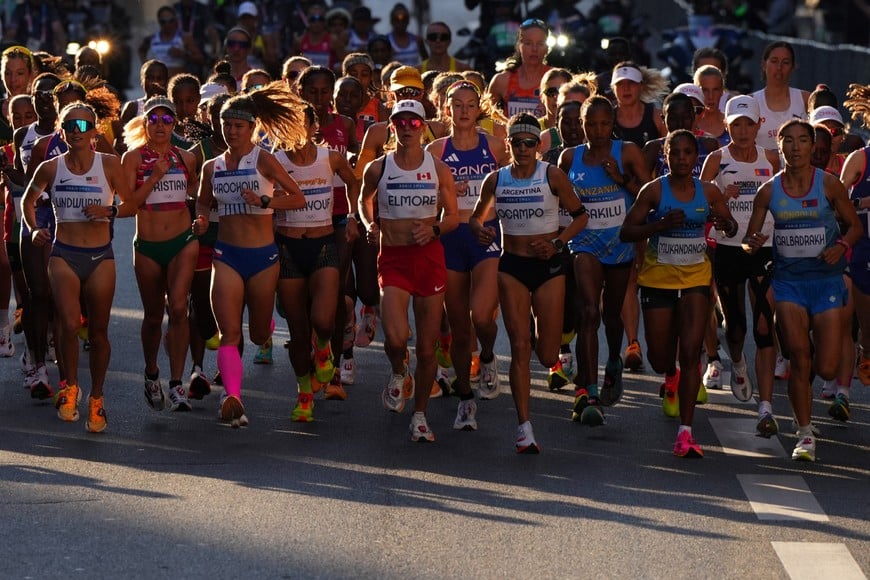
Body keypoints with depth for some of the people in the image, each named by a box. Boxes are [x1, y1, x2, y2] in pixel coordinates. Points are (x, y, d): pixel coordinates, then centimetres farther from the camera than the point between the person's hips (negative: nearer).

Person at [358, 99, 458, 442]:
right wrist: (370, 225, 3)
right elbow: (364, 200, 22)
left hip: (430, 256, 1)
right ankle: (399, 374, 16)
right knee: (395, 337, -20)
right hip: (393, 258, -1)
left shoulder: (438, 169, 3)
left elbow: (453, 217, 7)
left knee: (427, 347, 2)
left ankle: (420, 415, 19)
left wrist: (435, 229, -14)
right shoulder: (378, 169, 2)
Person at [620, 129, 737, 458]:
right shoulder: (654, 191, -8)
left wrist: (726, 226, -12)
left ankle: (685, 433, -11)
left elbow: (730, 225, 13)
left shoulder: (708, 193, -1)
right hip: (658, 278, 0)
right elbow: (626, 232, -8)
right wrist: (661, 224, -24)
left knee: (690, 352, -12)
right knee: (659, 357, 6)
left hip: (696, 278, 1)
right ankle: (671, 377, 48)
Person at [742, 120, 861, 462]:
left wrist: (842, 246, -16)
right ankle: (805, 436, 6)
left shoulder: (829, 184, -5)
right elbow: (749, 238, 5)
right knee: (800, 360, -7)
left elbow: (854, 225, 4)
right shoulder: (769, 190, 0)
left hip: (826, 279, -1)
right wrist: (752, 244, -19)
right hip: (788, 279, 1)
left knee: (826, 369, -5)